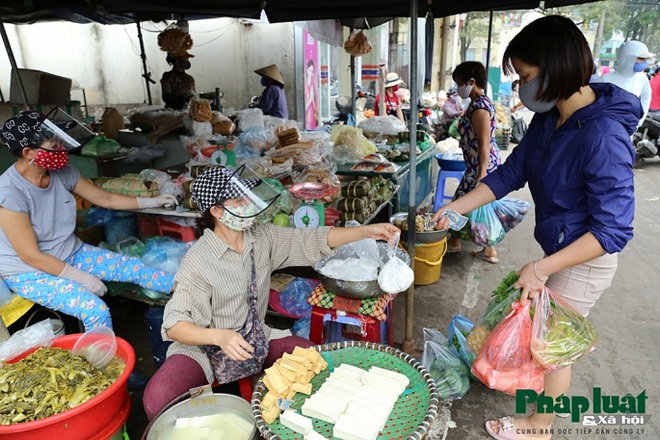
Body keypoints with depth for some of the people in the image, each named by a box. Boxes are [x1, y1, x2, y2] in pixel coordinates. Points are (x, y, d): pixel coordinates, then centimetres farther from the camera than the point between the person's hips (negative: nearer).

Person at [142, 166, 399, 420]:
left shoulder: (262, 237, -6)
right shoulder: (198, 261, -22)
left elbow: (310, 241, -4)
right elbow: (174, 323, -23)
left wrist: (367, 231, -11)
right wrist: (219, 336, -41)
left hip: (255, 339, 6)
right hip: (205, 347, -5)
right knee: (158, 399, -31)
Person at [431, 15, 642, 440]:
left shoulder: (603, 137, -30)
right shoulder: (549, 119, -4)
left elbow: (613, 230, -27)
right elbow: (509, 174, 3)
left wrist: (541, 268, -29)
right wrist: (452, 209, -2)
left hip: (584, 261, -7)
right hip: (558, 249, 7)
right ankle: (546, 391, 51)